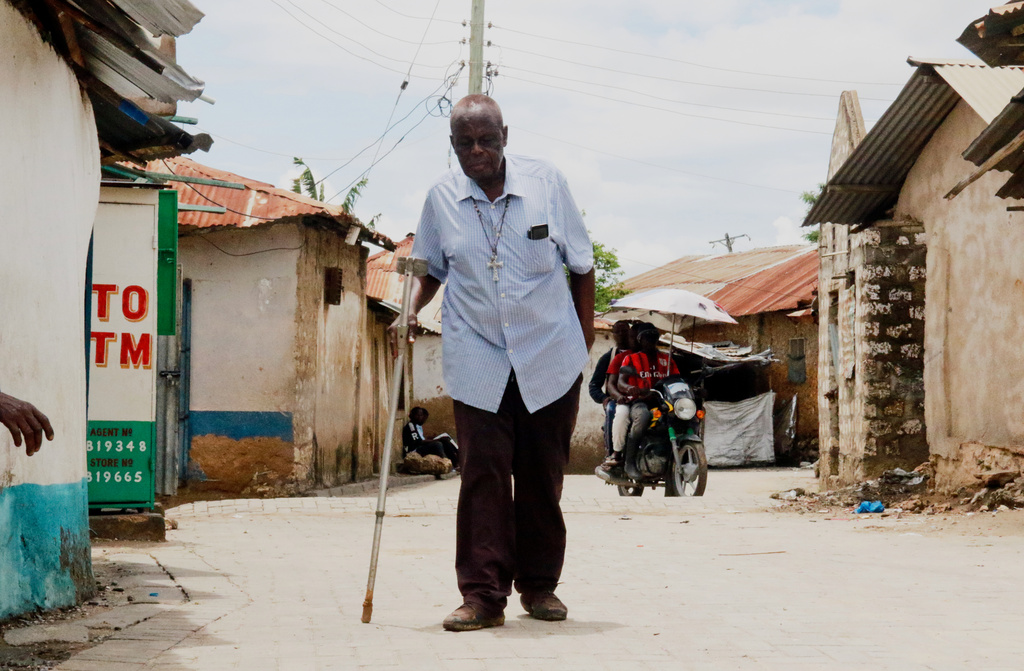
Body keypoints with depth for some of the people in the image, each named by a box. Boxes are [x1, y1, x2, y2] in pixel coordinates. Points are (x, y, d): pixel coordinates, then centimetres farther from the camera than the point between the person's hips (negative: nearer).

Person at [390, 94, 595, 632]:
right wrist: (411, 310, -4)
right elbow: (432, 269, 16)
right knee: (483, 474, -8)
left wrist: (584, 343, 8)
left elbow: (581, 266, 7)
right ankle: (482, 596, -6)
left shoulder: (545, 182, -4)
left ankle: (539, 585, 20)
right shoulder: (441, 197, -1)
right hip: (478, 361, 0)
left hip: (550, 357, 0)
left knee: (542, 475, 7)